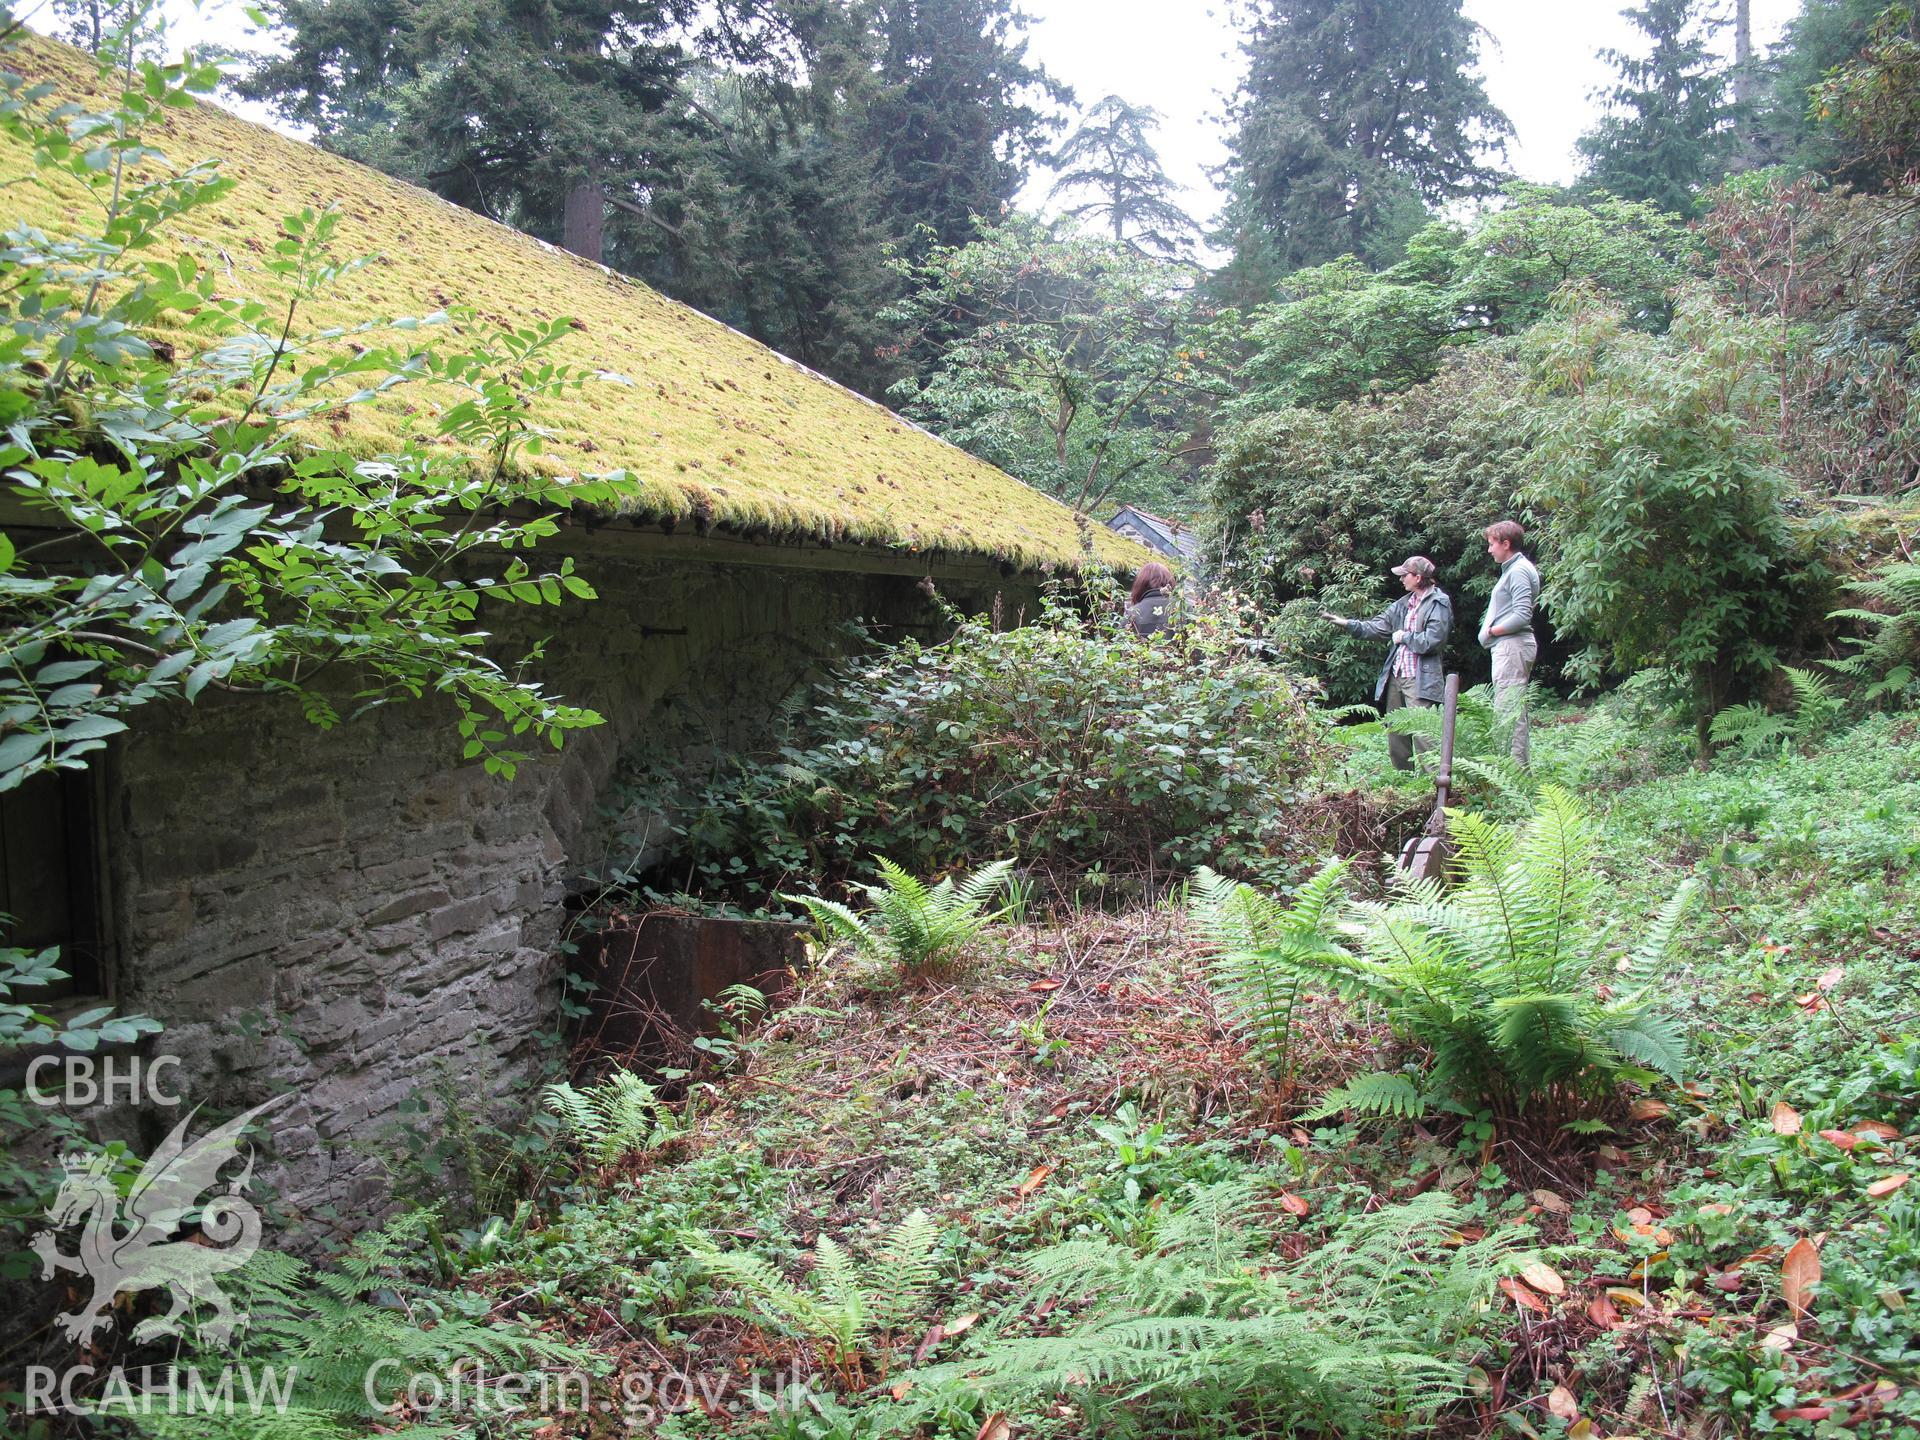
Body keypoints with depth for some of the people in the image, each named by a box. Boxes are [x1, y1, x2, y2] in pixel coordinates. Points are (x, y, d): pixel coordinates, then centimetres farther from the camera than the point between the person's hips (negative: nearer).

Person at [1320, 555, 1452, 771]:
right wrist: (1346, 623, 5)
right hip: (1395, 676, 8)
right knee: (1395, 733, 12)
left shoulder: (1439, 604, -7)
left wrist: (1404, 637, -5)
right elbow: (1377, 627, 15)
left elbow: (1432, 640, -17)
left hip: (1420, 680, -8)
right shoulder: (1403, 603, 16)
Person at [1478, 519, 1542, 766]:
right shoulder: (1512, 569, 19)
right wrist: (1491, 630, 8)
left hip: (1512, 646, -11)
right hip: (1507, 646, 11)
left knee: (1508, 710, -11)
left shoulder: (1518, 571, -13)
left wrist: (1492, 630, -11)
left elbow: (1522, 615, -22)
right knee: (1515, 710, 13)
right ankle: (1519, 764, 19)